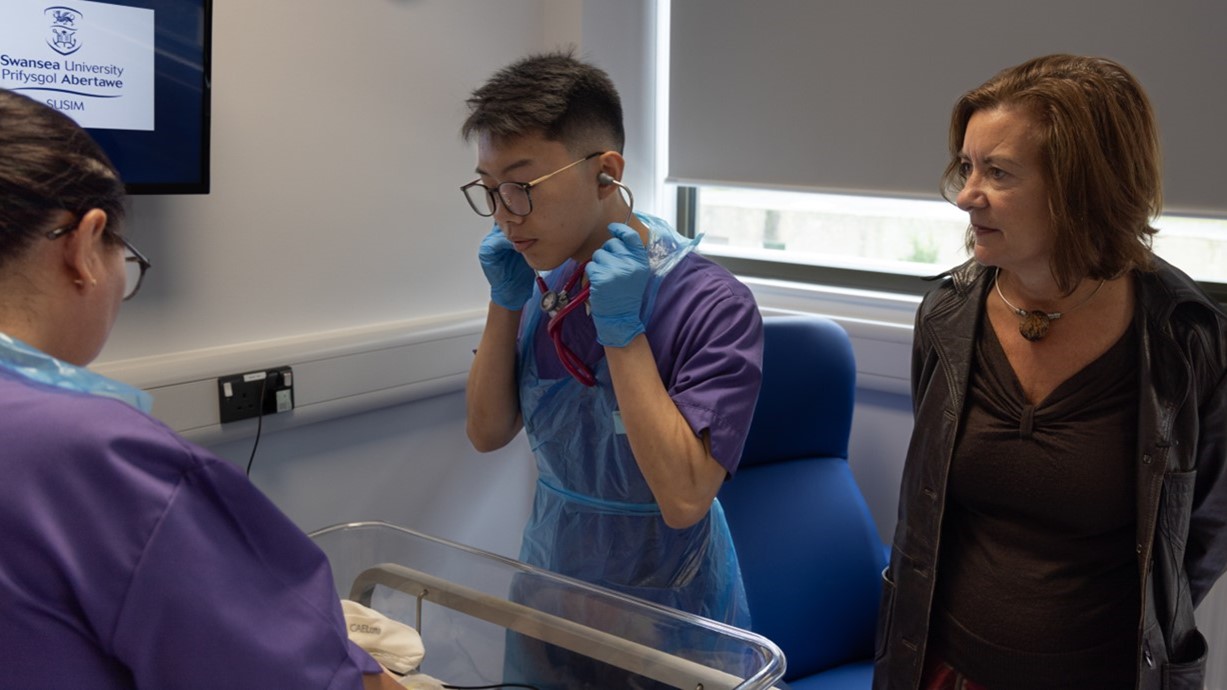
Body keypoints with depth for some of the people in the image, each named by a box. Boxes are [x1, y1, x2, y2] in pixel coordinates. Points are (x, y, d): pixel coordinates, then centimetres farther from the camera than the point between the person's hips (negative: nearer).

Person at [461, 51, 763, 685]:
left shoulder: (713, 308, -24)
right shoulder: (543, 282, -7)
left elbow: (683, 499, -28)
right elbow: (488, 433, -1)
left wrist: (623, 331, -29)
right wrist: (505, 303, -13)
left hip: (665, 610, -5)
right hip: (548, 588, 5)